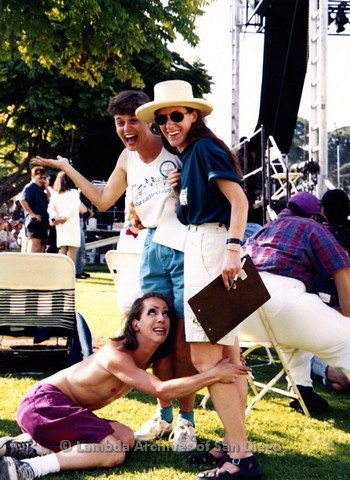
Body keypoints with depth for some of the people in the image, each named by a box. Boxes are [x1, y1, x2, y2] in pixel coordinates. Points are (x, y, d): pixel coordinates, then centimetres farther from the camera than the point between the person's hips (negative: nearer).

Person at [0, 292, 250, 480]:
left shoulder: (152, 355, 1)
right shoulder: (116, 355, -25)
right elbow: (162, 391, -34)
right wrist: (215, 374, -35)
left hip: (63, 408, 10)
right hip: (42, 403, -10)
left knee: (125, 438, 0)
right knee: (113, 452, -19)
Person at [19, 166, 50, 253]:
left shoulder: (41, 189, 18)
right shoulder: (29, 187, -6)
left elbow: (49, 200, 11)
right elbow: (22, 200, -20)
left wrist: (46, 188, 3)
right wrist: (32, 214, -20)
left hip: (43, 222, 9)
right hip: (34, 222, -9)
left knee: (41, 248, 9)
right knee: (34, 248, -15)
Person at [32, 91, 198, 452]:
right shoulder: (127, 158, 12)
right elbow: (103, 200, 23)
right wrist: (66, 168, 23)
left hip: (186, 248, -6)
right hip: (154, 249, 6)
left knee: (183, 338, -2)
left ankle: (186, 420, 9)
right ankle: (163, 415, 21)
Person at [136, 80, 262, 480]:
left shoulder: (204, 147, -8)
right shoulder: (188, 155, 19)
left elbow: (239, 199, -18)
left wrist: (232, 248, -29)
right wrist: (178, 191, 8)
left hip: (210, 246, -10)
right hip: (199, 247, 11)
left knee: (204, 358, -13)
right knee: (227, 356, 12)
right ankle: (234, 444, 19)